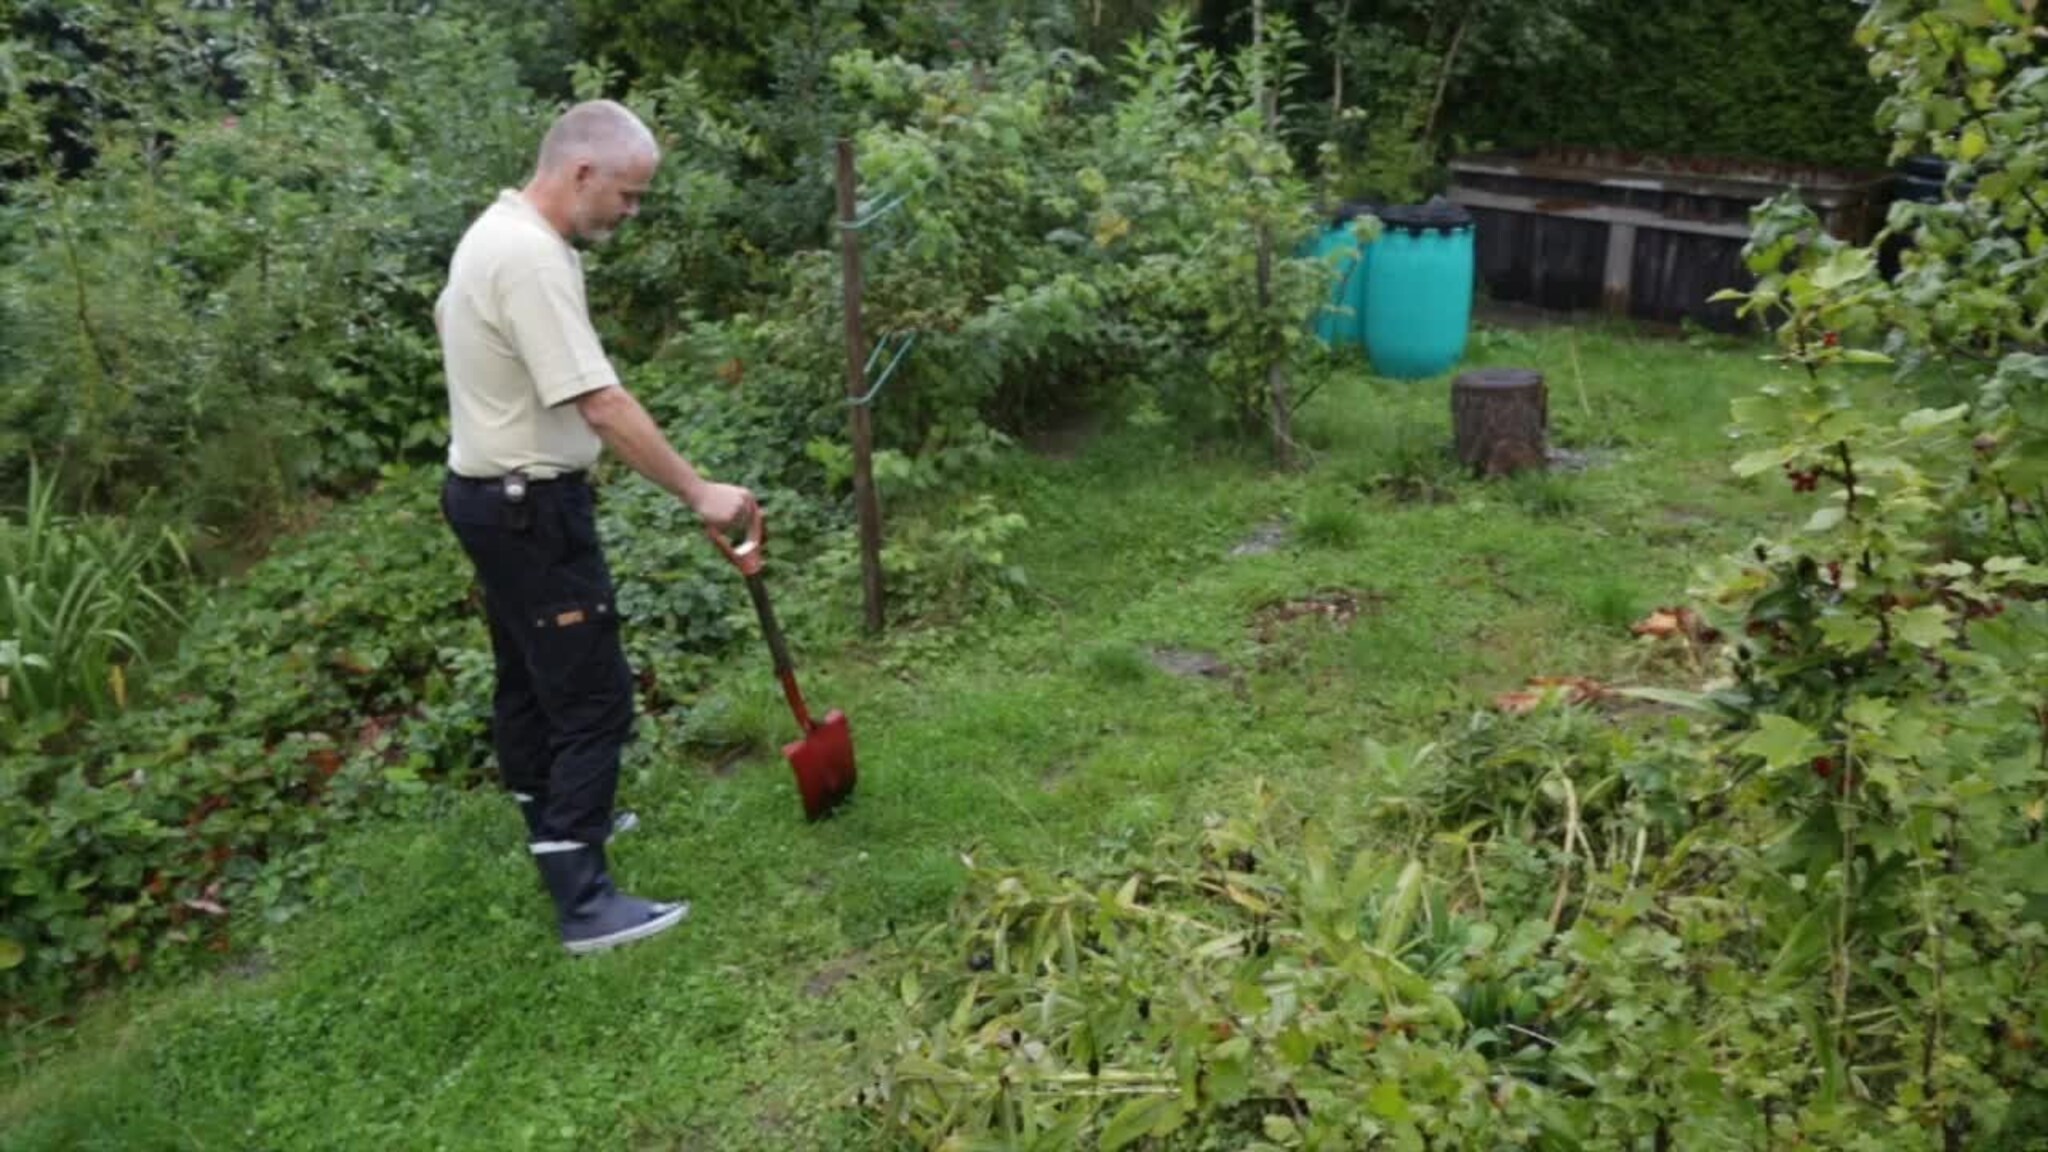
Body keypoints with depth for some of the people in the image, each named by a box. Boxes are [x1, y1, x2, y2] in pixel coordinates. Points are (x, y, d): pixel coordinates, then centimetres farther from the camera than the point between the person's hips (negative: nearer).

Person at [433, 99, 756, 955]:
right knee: (592, 697, -8)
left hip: (494, 492, 11)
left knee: (530, 672, 23)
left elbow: (446, 315, 28)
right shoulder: (533, 258, -25)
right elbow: (603, 405, -30)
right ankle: (584, 901, -3)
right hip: (532, 507, -11)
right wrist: (698, 492, -27)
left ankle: (552, 820, 40)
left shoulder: (497, 229, 9)